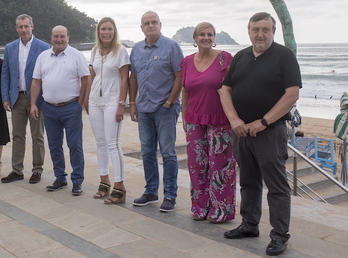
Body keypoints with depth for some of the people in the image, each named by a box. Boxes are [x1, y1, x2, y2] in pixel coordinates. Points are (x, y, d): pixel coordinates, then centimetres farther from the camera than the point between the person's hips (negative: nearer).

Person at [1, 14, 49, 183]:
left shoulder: (43, 47, -5)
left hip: (36, 98, -4)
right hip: (17, 98, 4)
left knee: (37, 136, 6)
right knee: (17, 136, 9)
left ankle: (37, 170, 16)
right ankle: (17, 171, 17)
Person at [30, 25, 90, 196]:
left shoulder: (76, 55, -3)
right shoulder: (43, 56, 9)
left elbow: (85, 79, -4)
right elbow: (36, 82, 10)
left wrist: (79, 103, -9)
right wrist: (33, 104, 4)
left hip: (71, 108, -4)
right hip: (49, 108, 4)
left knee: (75, 145, -1)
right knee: (54, 146, 11)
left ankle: (77, 181, 7)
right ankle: (60, 178, 23)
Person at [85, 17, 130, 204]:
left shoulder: (120, 50, -7)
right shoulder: (95, 51, 10)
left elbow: (125, 79, -10)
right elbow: (92, 77, 16)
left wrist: (121, 105, -15)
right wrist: (87, 99, 12)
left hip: (112, 101, -6)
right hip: (95, 101, 6)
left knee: (112, 143, -8)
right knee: (100, 142, 10)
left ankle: (119, 188, -3)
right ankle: (104, 182, 21)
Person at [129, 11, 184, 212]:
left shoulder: (171, 46, -6)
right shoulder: (137, 49, 10)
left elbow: (180, 77, -9)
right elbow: (133, 77, 16)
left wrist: (169, 102, -12)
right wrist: (132, 103, 10)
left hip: (165, 108, -5)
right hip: (144, 109, 6)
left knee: (168, 152, 0)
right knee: (147, 152, 12)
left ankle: (170, 196, 7)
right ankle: (151, 192, 24)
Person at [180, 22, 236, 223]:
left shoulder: (225, 58, -4)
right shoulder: (187, 62, 8)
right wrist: (184, 117, 13)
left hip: (219, 120, -4)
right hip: (195, 121, 4)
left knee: (220, 164, 0)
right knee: (197, 164, 8)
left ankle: (221, 209, 13)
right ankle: (201, 207, 22)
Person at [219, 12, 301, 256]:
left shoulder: (284, 56, -5)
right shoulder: (240, 57, 12)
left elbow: (292, 94, -13)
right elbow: (225, 90, 9)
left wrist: (263, 122, -16)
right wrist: (234, 119, -7)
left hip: (270, 132, -6)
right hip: (241, 131, 6)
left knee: (276, 185, -1)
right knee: (248, 181, 16)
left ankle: (280, 235, 8)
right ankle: (249, 225, 29)